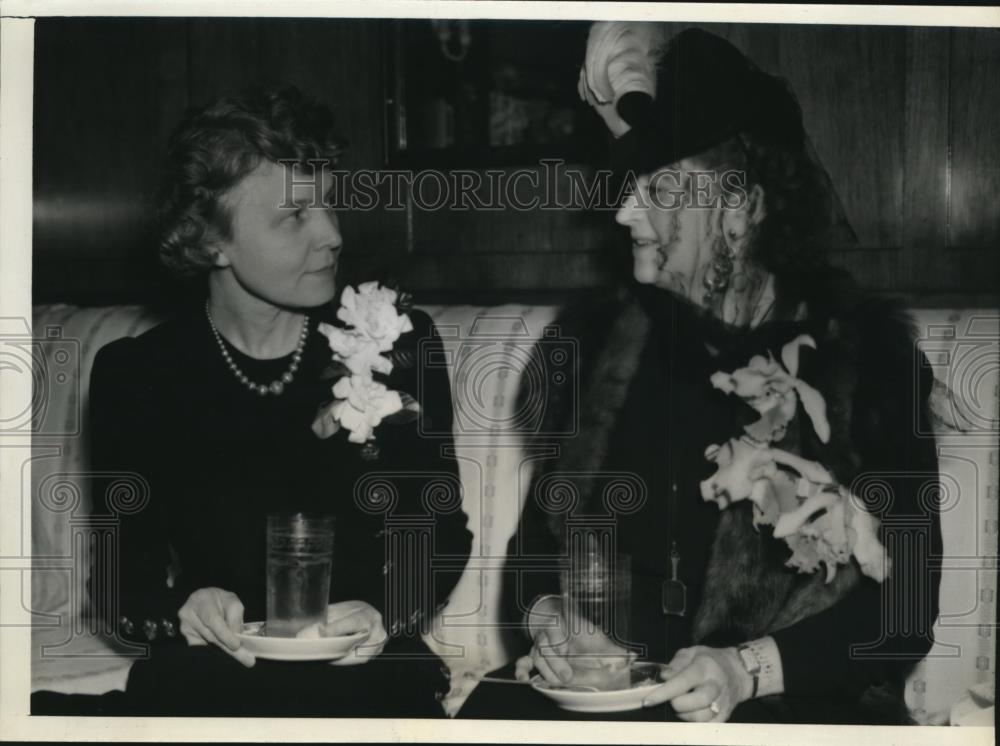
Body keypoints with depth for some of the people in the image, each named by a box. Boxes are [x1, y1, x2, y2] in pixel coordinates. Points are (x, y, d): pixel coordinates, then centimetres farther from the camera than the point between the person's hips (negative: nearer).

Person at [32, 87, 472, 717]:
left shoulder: (399, 343, 7)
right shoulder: (134, 374, 5)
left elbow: (440, 528, 10)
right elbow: (120, 570, 8)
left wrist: (386, 614, -12)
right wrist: (181, 610, -16)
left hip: (363, 671, 1)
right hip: (205, 676, 0)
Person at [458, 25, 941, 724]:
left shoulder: (861, 349, -1)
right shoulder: (598, 337, 8)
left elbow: (903, 598, -3)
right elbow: (536, 534, 15)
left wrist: (749, 669, -17)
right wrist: (546, 620, -7)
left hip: (796, 697, -3)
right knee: (491, 711, -24)